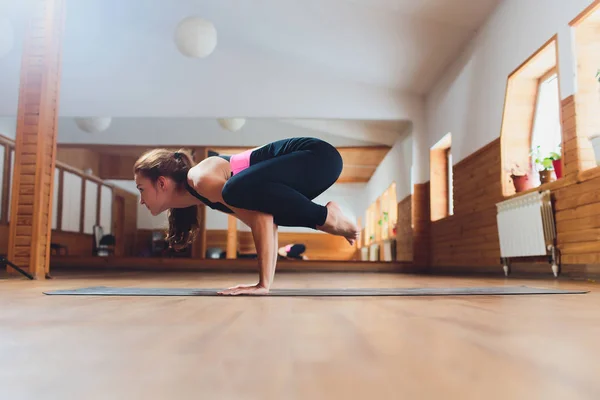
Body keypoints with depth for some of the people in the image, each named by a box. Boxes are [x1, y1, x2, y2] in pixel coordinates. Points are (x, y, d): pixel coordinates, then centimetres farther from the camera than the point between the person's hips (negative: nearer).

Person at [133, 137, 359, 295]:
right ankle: (323, 221, 17)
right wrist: (265, 281, 12)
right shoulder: (203, 195, 12)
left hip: (319, 157, -10)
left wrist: (263, 284, -20)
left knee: (238, 190, -31)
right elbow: (265, 221, 13)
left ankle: (326, 216, -13)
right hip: (312, 161, 10)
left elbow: (261, 219, -23)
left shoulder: (201, 178, -15)